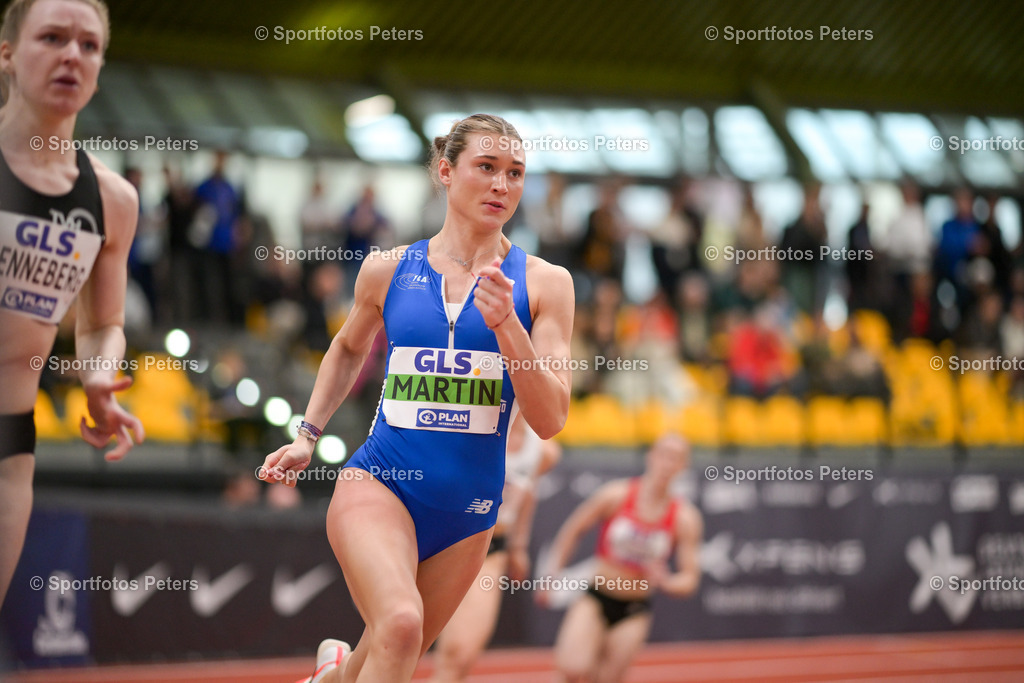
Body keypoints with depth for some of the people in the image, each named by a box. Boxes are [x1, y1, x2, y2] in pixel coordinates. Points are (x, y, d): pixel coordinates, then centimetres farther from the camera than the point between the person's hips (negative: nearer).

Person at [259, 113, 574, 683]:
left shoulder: (542, 283, 0)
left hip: (468, 510, 2)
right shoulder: (388, 270, 3)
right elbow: (349, 350, 24)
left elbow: (549, 420, -7)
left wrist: (506, 324, -19)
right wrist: (308, 436, 15)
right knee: (400, 623, -31)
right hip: (380, 484, -2)